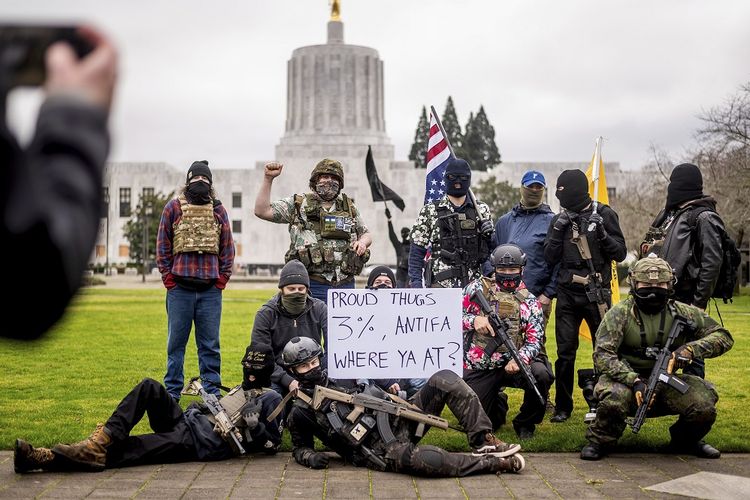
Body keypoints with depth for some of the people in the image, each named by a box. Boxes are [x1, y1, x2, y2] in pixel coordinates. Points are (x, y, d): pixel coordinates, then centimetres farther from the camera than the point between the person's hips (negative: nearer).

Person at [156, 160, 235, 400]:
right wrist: (169, 280, -2)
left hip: (211, 290, 1)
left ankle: (212, 392, 14)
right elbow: (162, 245, 4)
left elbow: (228, 247, 10)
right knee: (176, 342, 5)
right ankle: (172, 392, 12)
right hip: (180, 288, -1)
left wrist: (222, 279, 2)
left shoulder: (219, 210, 10)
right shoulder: (173, 208, 5)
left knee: (210, 344, 6)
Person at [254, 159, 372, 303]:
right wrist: (268, 179, -11)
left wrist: (362, 242, 2)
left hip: (345, 285, 4)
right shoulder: (298, 205, 4)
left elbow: (366, 234, 26)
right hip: (313, 286, -4)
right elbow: (262, 211, -4)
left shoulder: (348, 207, 15)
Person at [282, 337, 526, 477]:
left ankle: (484, 442, -14)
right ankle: (498, 462, -24)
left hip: (396, 420, 6)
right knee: (426, 460, -40)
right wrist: (311, 457, -8)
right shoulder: (300, 411, 5)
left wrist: (390, 396, 5)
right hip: (380, 451, -6)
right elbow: (299, 447, 14)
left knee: (444, 379, -12)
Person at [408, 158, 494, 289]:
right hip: (440, 284, -2)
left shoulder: (481, 210, 11)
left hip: (473, 284, 2)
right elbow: (417, 251, 4)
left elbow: (490, 248, 15)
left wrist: (488, 235, -6)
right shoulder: (430, 211, 5)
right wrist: (415, 281, -5)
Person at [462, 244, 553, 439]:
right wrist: (473, 320, -21)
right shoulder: (477, 288, 1)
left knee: (541, 375, -31)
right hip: (478, 369, 0)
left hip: (511, 364, 0)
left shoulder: (529, 302, 1)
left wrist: (520, 359, -28)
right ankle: (498, 405, 35)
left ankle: (525, 423, -3)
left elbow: (534, 341, -7)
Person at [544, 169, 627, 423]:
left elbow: (620, 253, -3)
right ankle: (562, 407, 11)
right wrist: (559, 231, -11)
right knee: (565, 352, 3)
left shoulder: (605, 215, -1)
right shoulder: (559, 219, 7)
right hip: (567, 294, 2)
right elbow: (550, 257, 2)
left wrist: (602, 233, -17)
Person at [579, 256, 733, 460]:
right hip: (626, 378, -3)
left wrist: (691, 349, -17)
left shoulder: (681, 313, 1)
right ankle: (599, 441, -4)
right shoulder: (620, 313, -9)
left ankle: (686, 441, 16)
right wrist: (635, 381, -31)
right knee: (615, 398, -37)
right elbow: (603, 355, -18)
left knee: (704, 403, -20)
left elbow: (723, 337, 3)